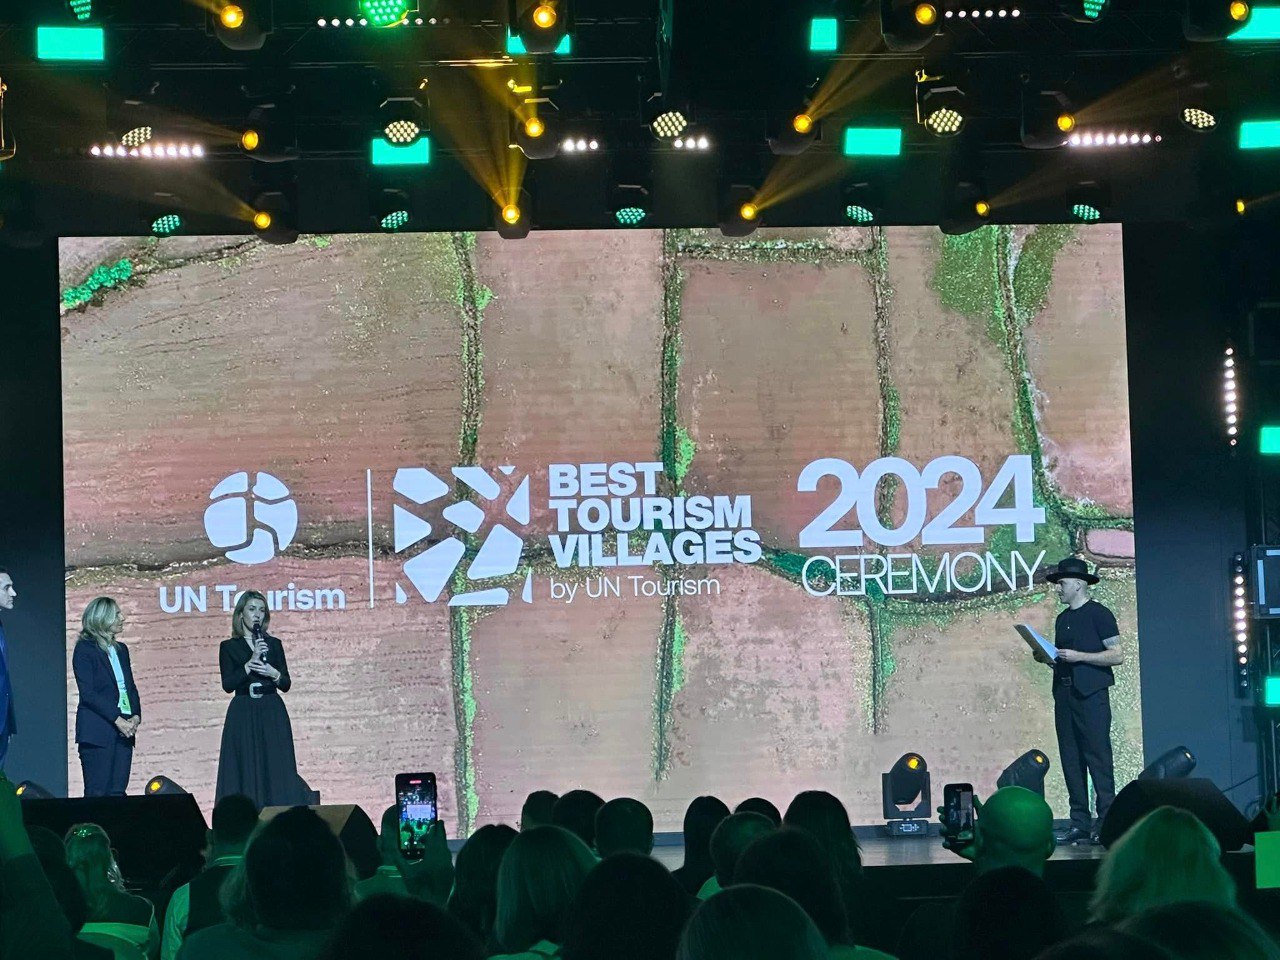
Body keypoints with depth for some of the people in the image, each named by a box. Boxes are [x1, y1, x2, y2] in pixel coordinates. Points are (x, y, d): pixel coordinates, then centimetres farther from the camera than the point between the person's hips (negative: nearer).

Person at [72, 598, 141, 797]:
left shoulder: (121, 649, 17)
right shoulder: (85, 649, -3)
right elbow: (88, 693, -11)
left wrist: (136, 716, -2)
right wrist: (117, 720, -16)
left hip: (124, 730, 6)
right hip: (97, 731, -6)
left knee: (117, 793, 2)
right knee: (97, 794, -7)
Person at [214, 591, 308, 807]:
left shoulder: (274, 644, 12)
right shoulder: (229, 647, 5)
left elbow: (286, 684, 9)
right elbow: (228, 684, -7)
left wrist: (273, 673, -11)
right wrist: (251, 662, -15)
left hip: (273, 715, 2)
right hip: (243, 716, -2)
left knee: (277, 771, -3)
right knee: (246, 772, -5)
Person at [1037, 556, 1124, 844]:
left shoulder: (1099, 614, -3)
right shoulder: (1062, 619, 19)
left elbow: (1117, 656, -9)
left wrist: (1079, 656, -15)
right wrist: (1046, 658, 6)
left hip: (1091, 694, -7)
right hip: (1064, 694, 7)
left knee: (1098, 756, -9)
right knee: (1071, 760, 4)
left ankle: (1107, 823, -7)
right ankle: (1080, 825, 7)